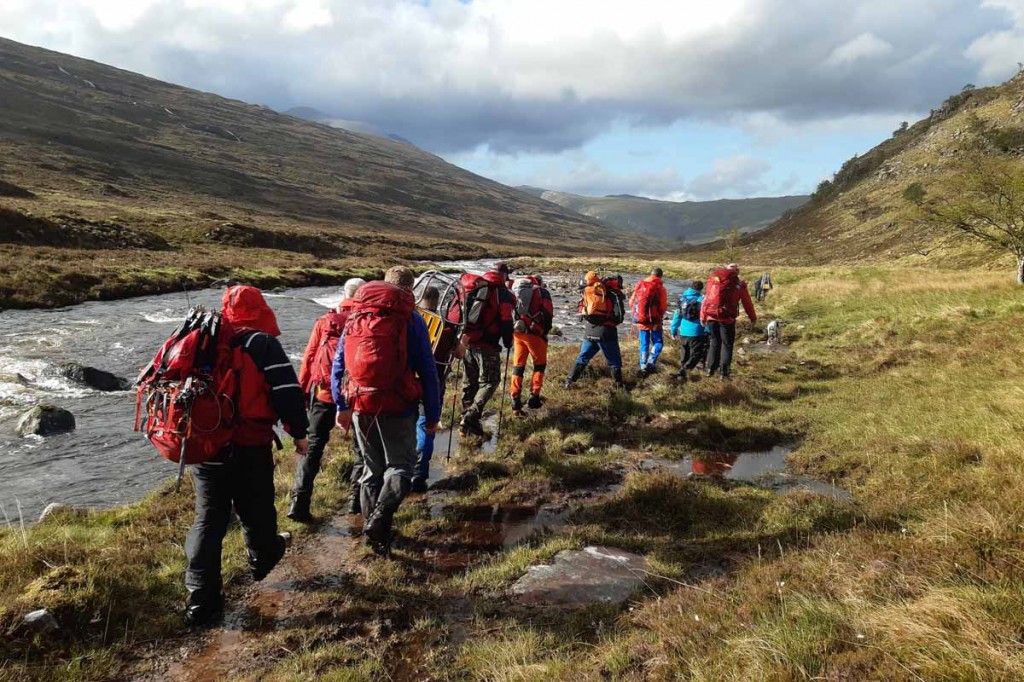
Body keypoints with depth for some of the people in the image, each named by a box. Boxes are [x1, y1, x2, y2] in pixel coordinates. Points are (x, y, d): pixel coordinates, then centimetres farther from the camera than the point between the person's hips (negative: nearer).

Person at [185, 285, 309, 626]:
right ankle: (262, 560, 42)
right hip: (249, 448, -5)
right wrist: (299, 432, -3)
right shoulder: (261, 343, -10)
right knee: (256, 512, 18)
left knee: (208, 520, 9)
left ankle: (201, 601, 8)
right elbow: (287, 391, -15)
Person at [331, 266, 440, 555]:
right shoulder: (411, 318, -2)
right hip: (398, 406, -4)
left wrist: (342, 406, 18)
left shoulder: (355, 315, 10)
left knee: (372, 468, 18)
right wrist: (433, 414, 2)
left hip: (360, 404, 4)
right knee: (400, 465, 7)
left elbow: (338, 364, 12)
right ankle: (380, 517, -17)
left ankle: (373, 529, 22)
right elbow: (427, 371, -4)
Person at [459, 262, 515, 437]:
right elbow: (506, 322, -10)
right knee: (489, 382, 5)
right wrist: (508, 343, 5)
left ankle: (467, 419, 21)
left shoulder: (471, 286, 13)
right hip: (487, 346, -6)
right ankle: (471, 417, -9)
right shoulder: (503, 294, -4)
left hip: (467, 342, 6)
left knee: (469, 382, 17)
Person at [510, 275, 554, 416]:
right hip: (535, 334, -4)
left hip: (517, 333, 4)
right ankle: (534, 397, 6)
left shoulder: (515, 291, 19)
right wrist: (545, 331, 9)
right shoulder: (542, 292, 5)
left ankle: (516, 403, 4)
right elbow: (548, 315, -3)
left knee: (518, 366, 8)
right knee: (540, 365, 13)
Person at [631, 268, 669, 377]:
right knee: (658, 343, 10)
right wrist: (659, 315, 10)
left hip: (641, 320, 4)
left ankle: (643, 368, 12)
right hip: (654, 320, -4)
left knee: (644, 344, 13)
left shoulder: (640, 285, 1)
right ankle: (650, 364, -4)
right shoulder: (660, 288, -10)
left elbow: (631, 302, 3)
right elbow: (663, 307, -11)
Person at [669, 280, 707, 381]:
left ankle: (683, 371, 14)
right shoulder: (701, 299, -6)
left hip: (683, 332, 5)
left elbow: (677, 316, 12)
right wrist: (707, 331, -2)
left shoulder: (682, 298, 9)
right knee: (696, 354, 0)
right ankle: (685, 369, -20)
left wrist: (673, 330, 18)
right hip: (696, 332, -5)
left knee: (684, 354, 17)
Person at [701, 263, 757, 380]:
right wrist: (753, 318, 20)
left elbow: (706, 297, 7)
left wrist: (703, 315, 11)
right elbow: (747, 303, 8)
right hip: (727, 318, -3)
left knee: (714, 342, 17)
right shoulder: (739, 284, 2)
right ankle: (724, 373, 2)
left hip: (711, 317, 3)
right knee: (727, 344, 6)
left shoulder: (713, 277, 8)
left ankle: (711, 369, 17)